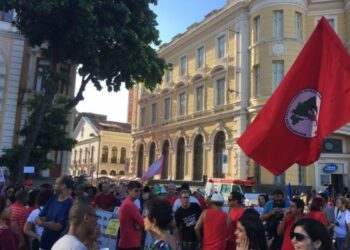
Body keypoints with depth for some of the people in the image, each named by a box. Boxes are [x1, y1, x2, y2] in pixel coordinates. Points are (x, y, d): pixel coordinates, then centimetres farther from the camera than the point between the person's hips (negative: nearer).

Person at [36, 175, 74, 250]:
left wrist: (43, 223, -20)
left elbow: (58, 227, -20)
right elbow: (38, 219, 4)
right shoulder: (52, 199, 4)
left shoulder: (69, 204, -16)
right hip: (44, 242, 6)